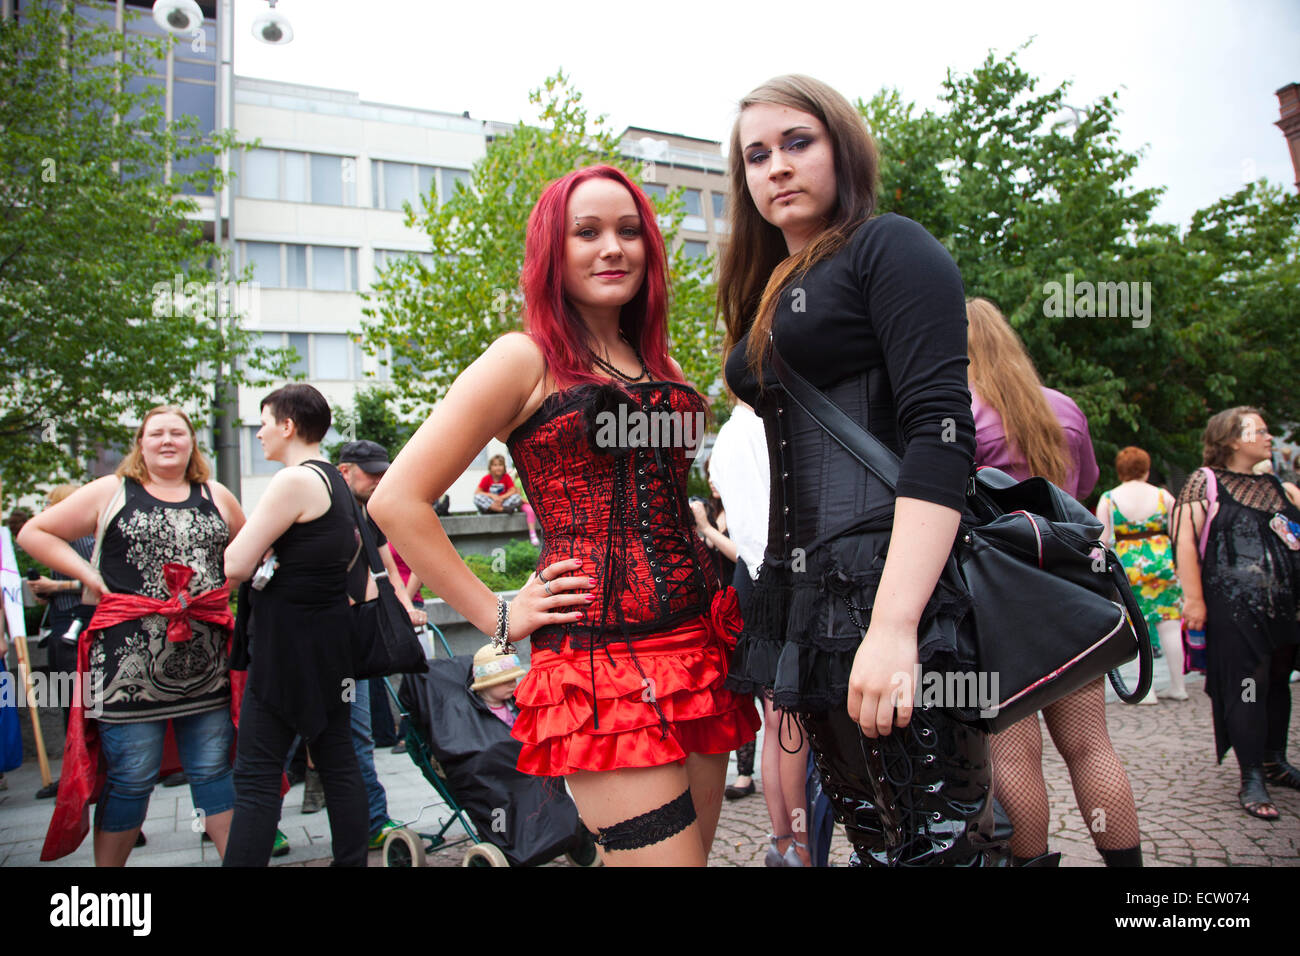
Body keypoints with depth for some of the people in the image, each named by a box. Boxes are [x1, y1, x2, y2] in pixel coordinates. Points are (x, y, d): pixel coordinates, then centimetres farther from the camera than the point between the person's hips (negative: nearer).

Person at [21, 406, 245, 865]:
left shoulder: (216, 496, 13)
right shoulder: (110, 492, 5)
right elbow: (34, 533, 7)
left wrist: (231, 582, 9)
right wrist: (88, 574, -3)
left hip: (206, 657, 3)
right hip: (130, 657, -2)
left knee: (213, 769, 9)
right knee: (131, 776, 4)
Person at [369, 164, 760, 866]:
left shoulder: (655, 365, 16)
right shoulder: (527, 359, -4)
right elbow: (398, 500, -7)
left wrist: (710, 537, 12)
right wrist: (496, 617, -7)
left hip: (698, 647, 7)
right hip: (599, 663, -7)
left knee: (694, 850, 14)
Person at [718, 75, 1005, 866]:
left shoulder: (889, 248, -1)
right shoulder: (770, 297, 22)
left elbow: (940, 432, -14)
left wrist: (894, 624, -23)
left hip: (894, 587, -8)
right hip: (807, 594, 8)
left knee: (940, 842, -4)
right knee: (874, 837, 14)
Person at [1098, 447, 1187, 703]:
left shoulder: (1108, 499, -1)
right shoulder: (1163, 495, 4)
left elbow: (1102, 539, -4)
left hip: (1126, 566, -1)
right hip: (1162, 560, 2)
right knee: (1169, 624, 7)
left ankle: (1147, 689, 2)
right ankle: (1177, 686, 14)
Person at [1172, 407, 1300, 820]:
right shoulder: (1205, 481, -4)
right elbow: (1185, 541, -11)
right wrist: (1194, 599, -17)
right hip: (1232, 607, -7)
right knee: (1245, 688, -5)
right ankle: (1251, 779, 2)